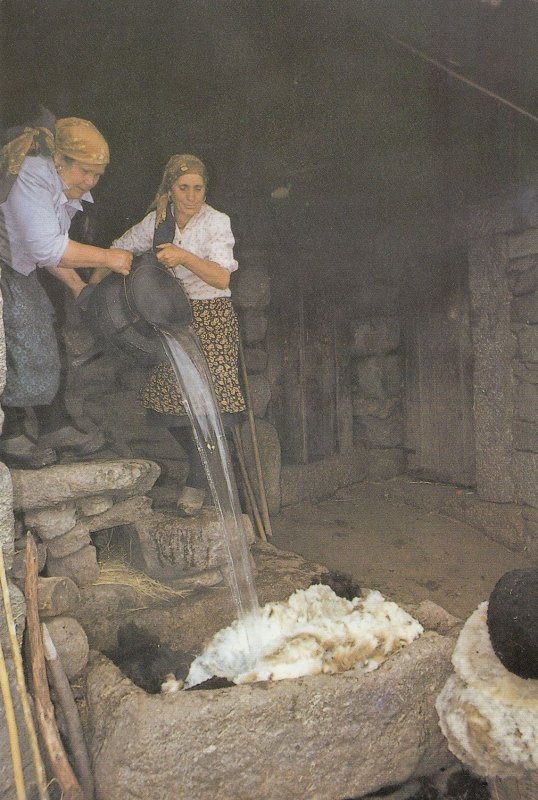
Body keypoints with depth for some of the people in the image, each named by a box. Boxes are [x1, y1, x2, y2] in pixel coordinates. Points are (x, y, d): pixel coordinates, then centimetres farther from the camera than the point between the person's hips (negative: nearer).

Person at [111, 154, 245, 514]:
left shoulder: (217, 221, -5)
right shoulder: (158, 220, 8)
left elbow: (222, 278, -16)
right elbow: (120, 249, 20)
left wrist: (184, 257, -29)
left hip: (212, 316, -4)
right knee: (167, 402, -3)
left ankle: (198, 482, 1)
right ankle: (206, 464, 22)